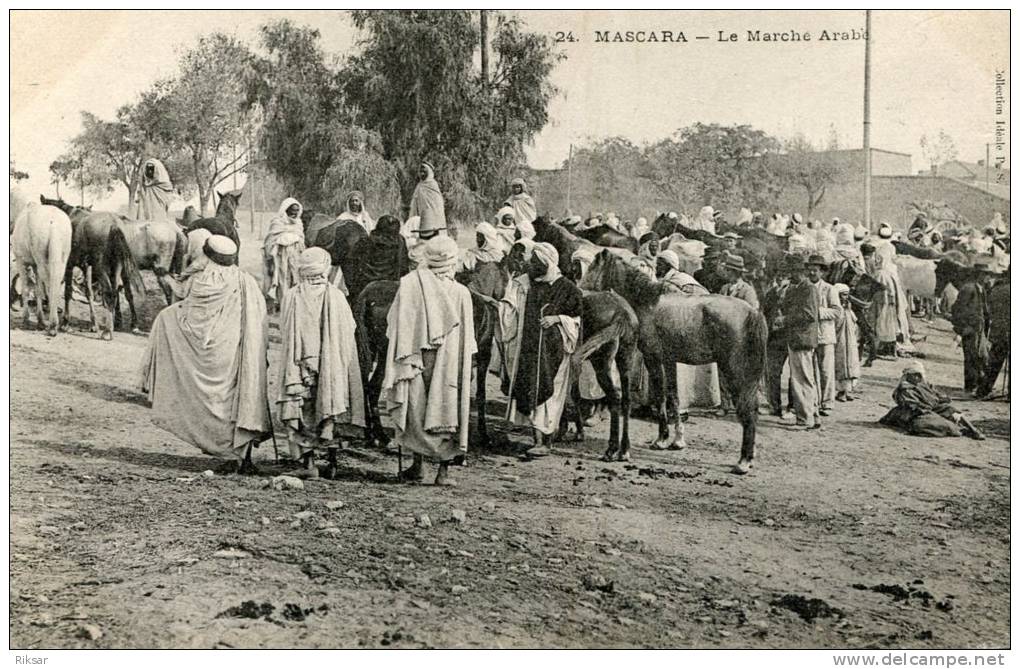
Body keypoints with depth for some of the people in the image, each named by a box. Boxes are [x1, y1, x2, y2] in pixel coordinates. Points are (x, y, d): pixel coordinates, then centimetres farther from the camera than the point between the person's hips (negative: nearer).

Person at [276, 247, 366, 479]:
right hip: (332, 364, 0)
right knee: (332, 407, 11)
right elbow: (349, 331, 0)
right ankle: (333, 460, 12)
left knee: (304, 414, 5)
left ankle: (307, 461, -2)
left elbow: (284, 332, 3)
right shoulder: (335, 296, -4)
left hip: (299, 364, 0)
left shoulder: (292, 296, -2)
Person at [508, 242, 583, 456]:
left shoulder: (566, 287, -5)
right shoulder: (534, 285, 12)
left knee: (547, 390, -6)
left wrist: (557, 319, -15)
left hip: (554, 347, -5)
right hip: (531, 346, 5)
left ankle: (545, 443, -1)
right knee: (531, 388, 0)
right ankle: (538, 439, 5)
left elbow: (579, 317, -3)